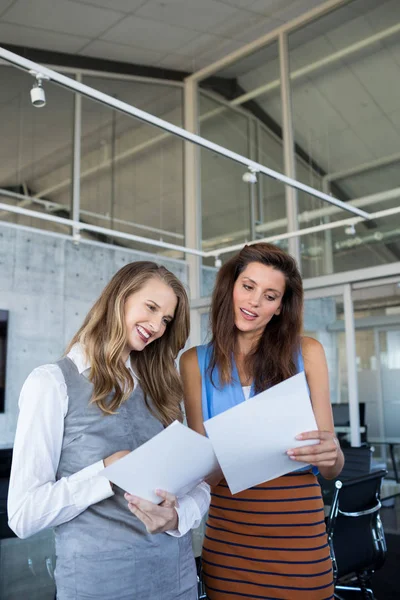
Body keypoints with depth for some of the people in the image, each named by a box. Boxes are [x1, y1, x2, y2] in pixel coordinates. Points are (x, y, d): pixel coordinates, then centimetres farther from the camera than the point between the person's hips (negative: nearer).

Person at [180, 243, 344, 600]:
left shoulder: (307, 353, -5)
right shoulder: (196, 362, -2)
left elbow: (333, 467, -3)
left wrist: (329, 455, -26)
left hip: (297, 525, -1)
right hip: (226, 528, 1)